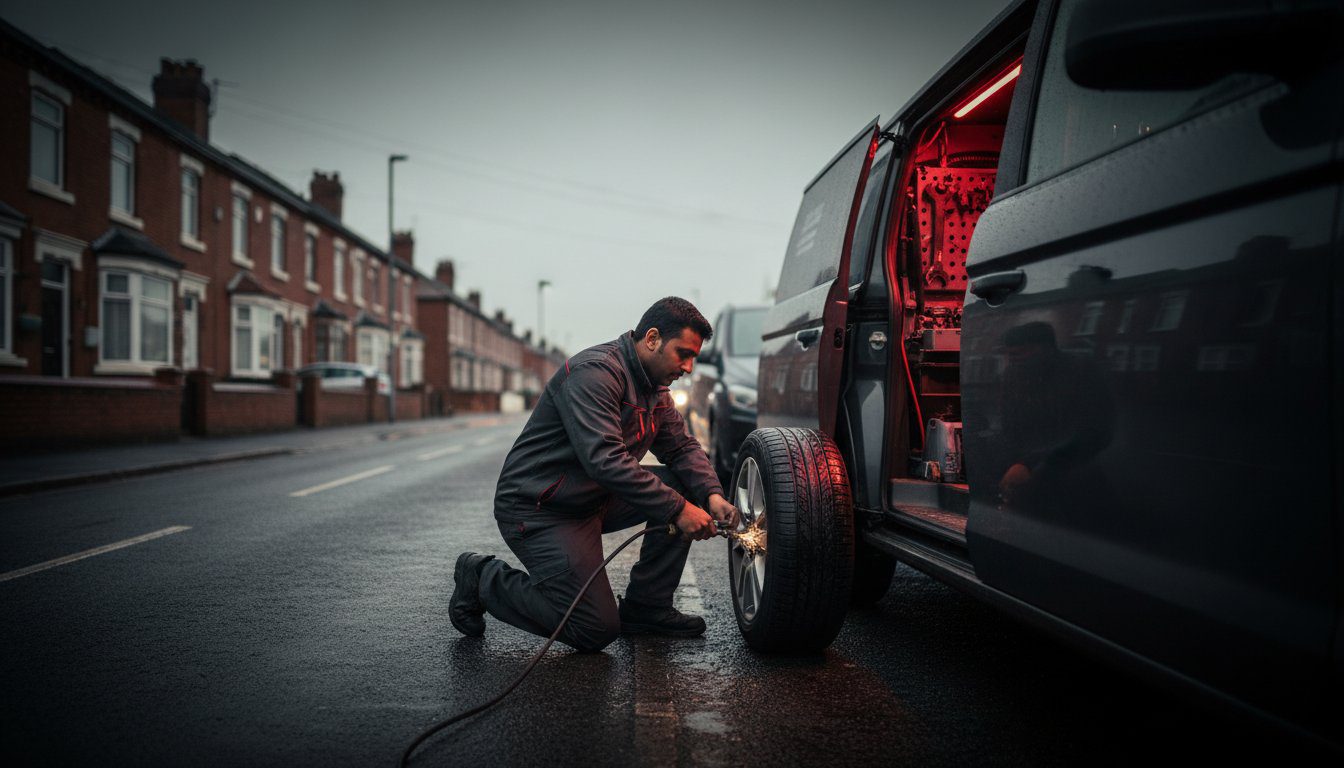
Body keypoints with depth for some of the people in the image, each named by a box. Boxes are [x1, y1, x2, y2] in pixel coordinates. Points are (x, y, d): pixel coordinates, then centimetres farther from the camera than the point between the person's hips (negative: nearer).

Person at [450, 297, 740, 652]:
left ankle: (645, 607, 6)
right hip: (537, 508, -9)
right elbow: (604, 460, -33)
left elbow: (683, 447, 10)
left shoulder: (655, 389, 8)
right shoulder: (595, 371, -23)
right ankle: (484, 579, 6)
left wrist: (712, 495, -11)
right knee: (597, 631, -11)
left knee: (686, 486, -4)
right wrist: (677, 510, -33)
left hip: (595, 498, 9)